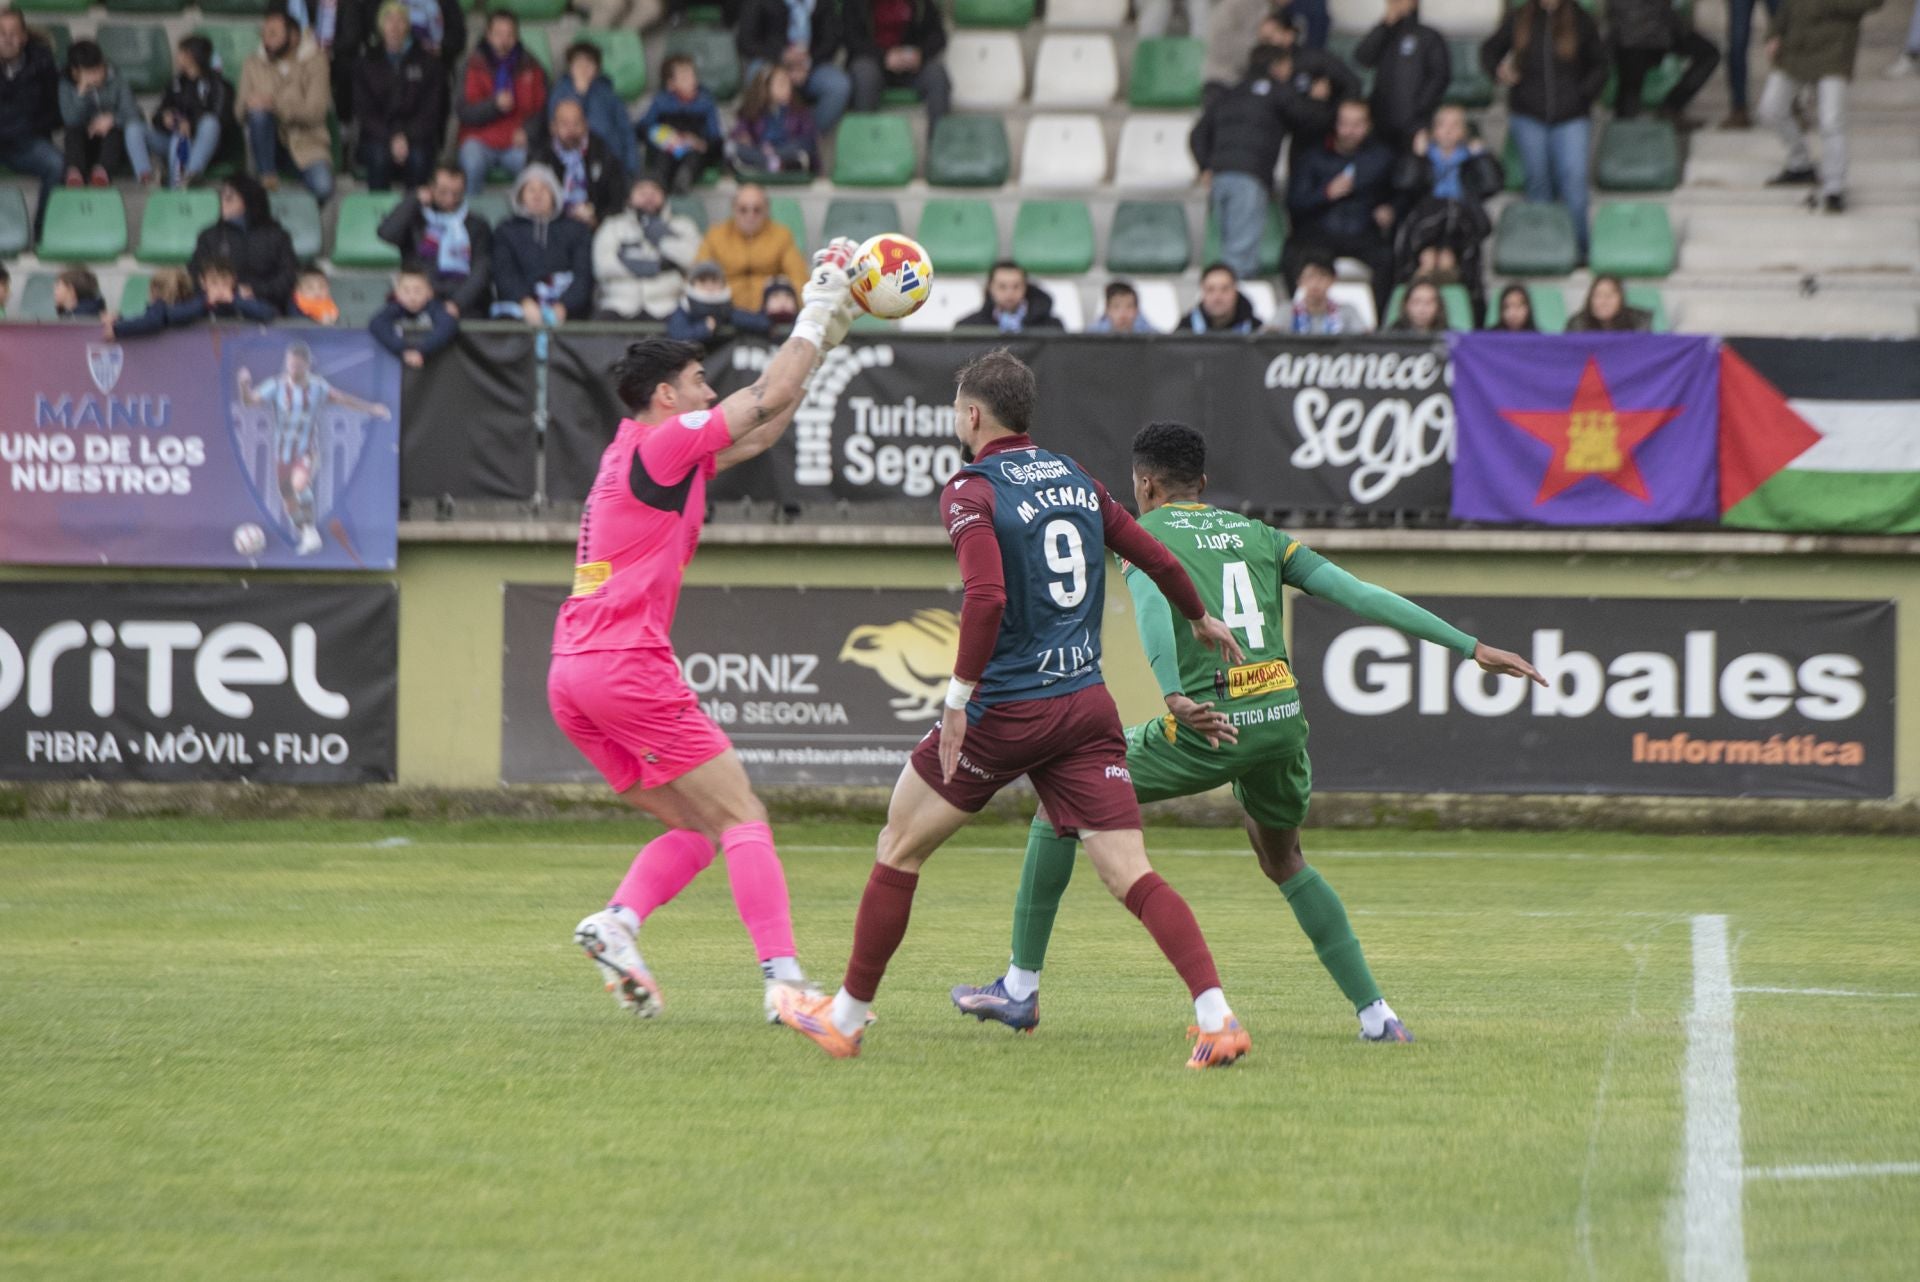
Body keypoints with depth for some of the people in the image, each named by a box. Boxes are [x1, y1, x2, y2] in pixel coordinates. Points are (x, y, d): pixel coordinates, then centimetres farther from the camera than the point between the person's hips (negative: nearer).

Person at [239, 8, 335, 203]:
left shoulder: (315, 61, -5)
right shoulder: (254, 65, 3)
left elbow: (316, 110, -16)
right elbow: (241, 112, -2)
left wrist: (275, 104, -30)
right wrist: (250, 107, -28)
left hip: (307, 144, -2)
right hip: (271, 142, 2)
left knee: (323, 188, -30)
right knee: (258, 112, -31)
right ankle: (266, 177, -20)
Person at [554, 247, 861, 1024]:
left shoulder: (644, 453, 22)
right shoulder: (659, 446, -5)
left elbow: (759, 433, 29)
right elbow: (767, 400, -1)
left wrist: (820, 343, 27)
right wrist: (814, 323, 12)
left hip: (573, 676, 10)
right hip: (627, 663, -9)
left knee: (698, 828, 12)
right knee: (741, 817, -9)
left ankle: (616, 924, -8)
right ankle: (783, 979, -17)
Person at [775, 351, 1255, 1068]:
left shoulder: (972, 491, -8)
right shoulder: (1074, 479, 11)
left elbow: (986, 597, -23)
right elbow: (1156, 559, 20)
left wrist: (959, 698, -17)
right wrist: (1201, 619, 38)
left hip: (1006, 709, -5)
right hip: (1086, 706, 5)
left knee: (899, 849, 13)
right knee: (1132, 876, -2)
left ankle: (848, 1017, 20)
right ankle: (1216, 1015, -19)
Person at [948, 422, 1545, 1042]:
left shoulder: (1143, 536, 7)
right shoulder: (1259, 535, 20)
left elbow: (1152, 605, -17)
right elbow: (1360, 595, 11)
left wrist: (1175, 698, -33)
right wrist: (1471, 648, 10)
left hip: (1208, 728, -5)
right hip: (1282, 714, 5)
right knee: (1284, 862, 30)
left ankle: (1021, 987, 13)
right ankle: (1375, 1013, 20)